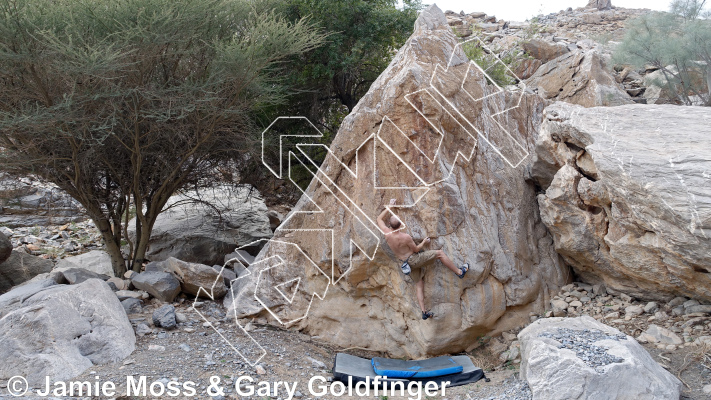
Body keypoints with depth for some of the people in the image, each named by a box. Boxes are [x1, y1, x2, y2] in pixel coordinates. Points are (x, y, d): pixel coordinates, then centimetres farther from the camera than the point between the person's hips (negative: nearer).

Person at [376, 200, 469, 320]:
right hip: (414, 259, -6)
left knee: (419, 284, 13)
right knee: (440, 253, 1)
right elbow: (416, 249, -11)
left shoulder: (387, 233, -13)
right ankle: (459, 272, 5)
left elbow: (379, 219, 4)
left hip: (406, 263, 6)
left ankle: (424, 311, 11)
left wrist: (389, 207, 8)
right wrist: (424, 242, 6)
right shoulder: (405, 237, -27)